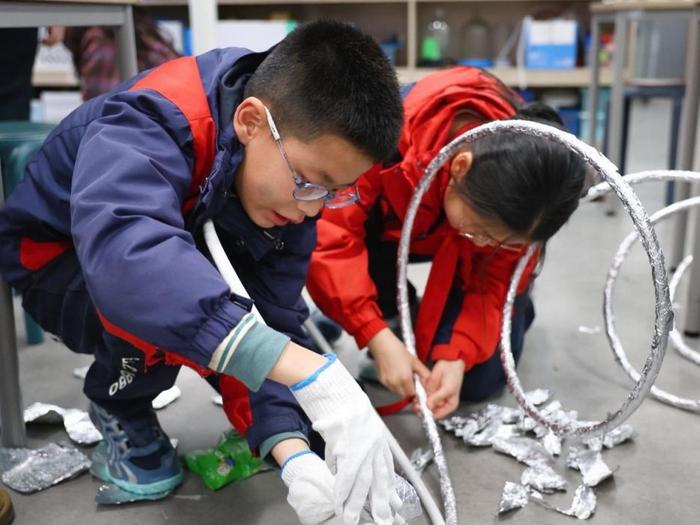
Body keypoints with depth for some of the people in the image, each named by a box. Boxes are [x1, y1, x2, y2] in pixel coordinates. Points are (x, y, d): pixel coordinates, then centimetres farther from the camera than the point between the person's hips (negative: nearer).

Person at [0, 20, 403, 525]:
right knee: (157, 302, -37)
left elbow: (274, 321, -21)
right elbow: (126, 249, -57)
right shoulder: (157, 120, -38)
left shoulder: (290, 192, -18)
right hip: (57, 254, -4)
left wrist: (290, 447, -39)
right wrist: (311, 374, -62)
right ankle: (119, 406, -5)